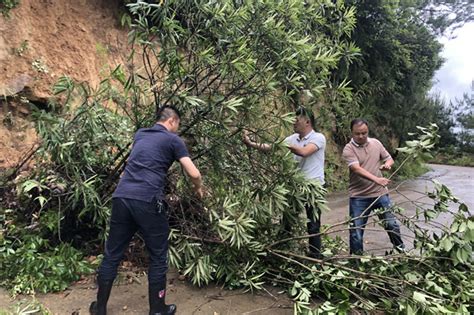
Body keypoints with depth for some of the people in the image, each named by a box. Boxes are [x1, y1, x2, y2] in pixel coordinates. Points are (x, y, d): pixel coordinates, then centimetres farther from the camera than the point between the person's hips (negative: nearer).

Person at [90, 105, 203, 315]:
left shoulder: (140, 135, 23)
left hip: (121, 197, 6)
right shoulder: (173, 140, 6)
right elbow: (194, 174, 3)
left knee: (112, 254, 16)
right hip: (147, 201, -5)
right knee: (158, 257, 10)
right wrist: (198, 189, 23)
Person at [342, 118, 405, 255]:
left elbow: (389, 159, 13)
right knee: (356, 230, 3)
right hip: (359, 197, -4)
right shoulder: (348, 149, -13)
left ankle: (401, 249, 40)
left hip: (380, 193, 4)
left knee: (391, 224, 16)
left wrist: (387, 164, -12)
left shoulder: (376, 143, 4)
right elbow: (357, 169, -26)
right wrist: (376, 179, -39)